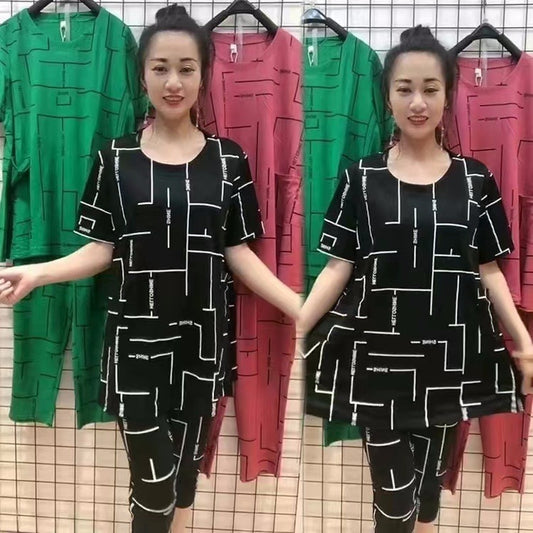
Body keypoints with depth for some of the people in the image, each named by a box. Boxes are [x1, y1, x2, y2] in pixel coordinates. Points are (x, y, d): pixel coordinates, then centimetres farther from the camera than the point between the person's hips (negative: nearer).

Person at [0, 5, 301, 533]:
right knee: (152, 484, 1)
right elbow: (103, 249, 1)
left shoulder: (228, 159, 2)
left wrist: (301, 307, -9)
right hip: (136, 337, -1)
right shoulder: (115, 158, 1)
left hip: (203, 337, 1)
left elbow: (238, 252, 1)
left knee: (185, 473, 15)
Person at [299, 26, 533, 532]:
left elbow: (489, 270, 5)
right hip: (378, 353, -1)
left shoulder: (475, 180, 3)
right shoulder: (361, 178, -1)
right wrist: (296, 329, -13)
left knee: (430, 480, 15)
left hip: (450, 354, 2)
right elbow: (339, 266, -3)